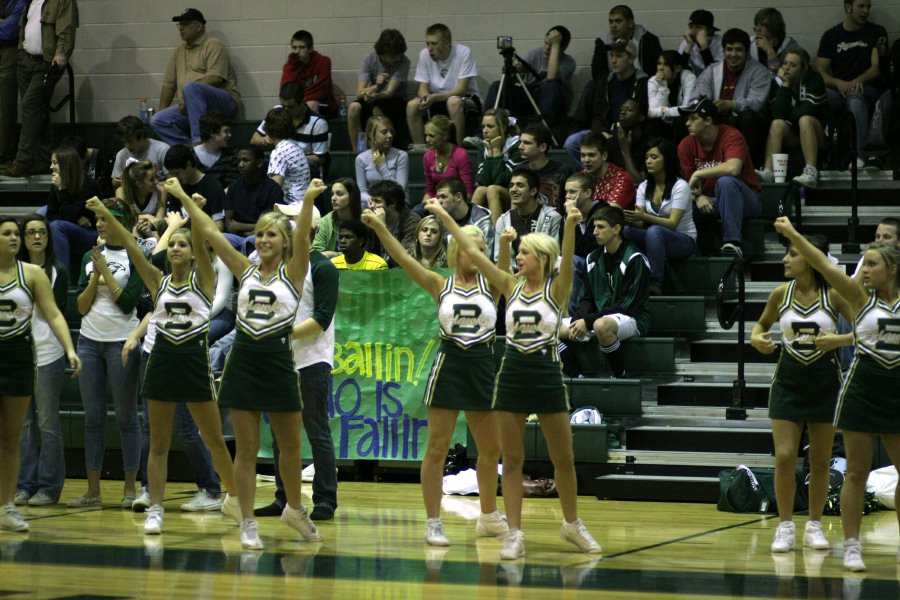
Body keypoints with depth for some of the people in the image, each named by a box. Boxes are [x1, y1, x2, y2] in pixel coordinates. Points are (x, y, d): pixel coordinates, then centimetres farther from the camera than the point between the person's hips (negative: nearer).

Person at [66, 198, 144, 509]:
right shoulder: (90, 257, 10)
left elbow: (129, 302, -14)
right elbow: (81, 306, 6)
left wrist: (105, 269, -12)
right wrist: (95, 276, -7)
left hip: (121, 342, -5)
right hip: (90, 341, 5)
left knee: (126, 416, 0)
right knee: (93, 417, 5)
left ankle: (130, 489, 6)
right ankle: (93, 491, 9)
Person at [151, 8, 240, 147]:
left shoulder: (213, 46, -3)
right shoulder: (180, 50, 20)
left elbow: (214, 78, -16)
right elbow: (168, 82, 20)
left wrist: (185, 97, -19)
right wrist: (162, 111, 9)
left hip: (221, 103, -7)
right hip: (188, 108, 7)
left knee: (190, 88, -36)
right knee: (157, 121, -15)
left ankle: (198, 140, -37)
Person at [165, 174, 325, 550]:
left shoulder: (292, 273, 0)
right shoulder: (246, 271, 7)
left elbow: (302, 237, -18)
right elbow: (210, 231, 5)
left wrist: (308, 201, -33)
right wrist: (183, 197, 2)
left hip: (278, 362, -2)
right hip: (243, 361, 2)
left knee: (290, 446, 10)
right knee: (246, 448, 3)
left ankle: (294, 509, 32)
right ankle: (248, 524, 8)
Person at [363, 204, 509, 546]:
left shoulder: (490, 284, 3)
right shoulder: (440, 285, 0)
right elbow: (403, 259, -10)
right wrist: (379, 227, -24)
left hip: (482, 367, 2)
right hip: (449, 365, -2)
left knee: (490, 450, 12)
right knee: (437, 448, -3)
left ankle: (488, 517, 30)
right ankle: (433, 523, 3)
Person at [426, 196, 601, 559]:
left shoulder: (556, 289, -4)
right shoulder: (511, 286, 5)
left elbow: (566, 261, -24)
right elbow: (472, 252, 3)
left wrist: (570, 227, -42)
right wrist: (444, 217, -1)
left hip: (547, 376, -3)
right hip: (512, 376, 3)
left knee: (563, 459, 7)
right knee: (511, 460, 2)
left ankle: (572, 525, 24)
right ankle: (515, 534, 4)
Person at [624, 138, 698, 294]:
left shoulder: (680, 186, -13)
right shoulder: (644, 187, 6)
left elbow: (673, 223, -21)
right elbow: (640, 223, -1)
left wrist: (645, 217, -36)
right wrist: (631, 218, -26)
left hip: (684, 241, -5)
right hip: (657, 239, 5)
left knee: (654, 231, -38)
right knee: (626, 231, -25)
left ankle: (655, 283, -37)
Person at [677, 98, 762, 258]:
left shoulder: (731, 136, -18)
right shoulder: (686, 145, -1)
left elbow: (733, 168, -36)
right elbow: (686, 182, 1)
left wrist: (698, 174, -27)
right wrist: (698, 197, -20)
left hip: (746, 200, -4)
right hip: (709, 202, 4)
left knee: (726, 181, -38)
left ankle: (732, 243, -41)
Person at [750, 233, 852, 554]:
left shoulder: (833, 295, -9)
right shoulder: (781, 293, -2)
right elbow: (763, 323, 15)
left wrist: (838, 339, -24)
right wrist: (756, 337, -7)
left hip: (824, 382, -1)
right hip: (788, 381, 1)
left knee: (820, 460, 7)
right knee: (784, 456, -6)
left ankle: (814, 525, 19)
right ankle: (785, 526, 5)